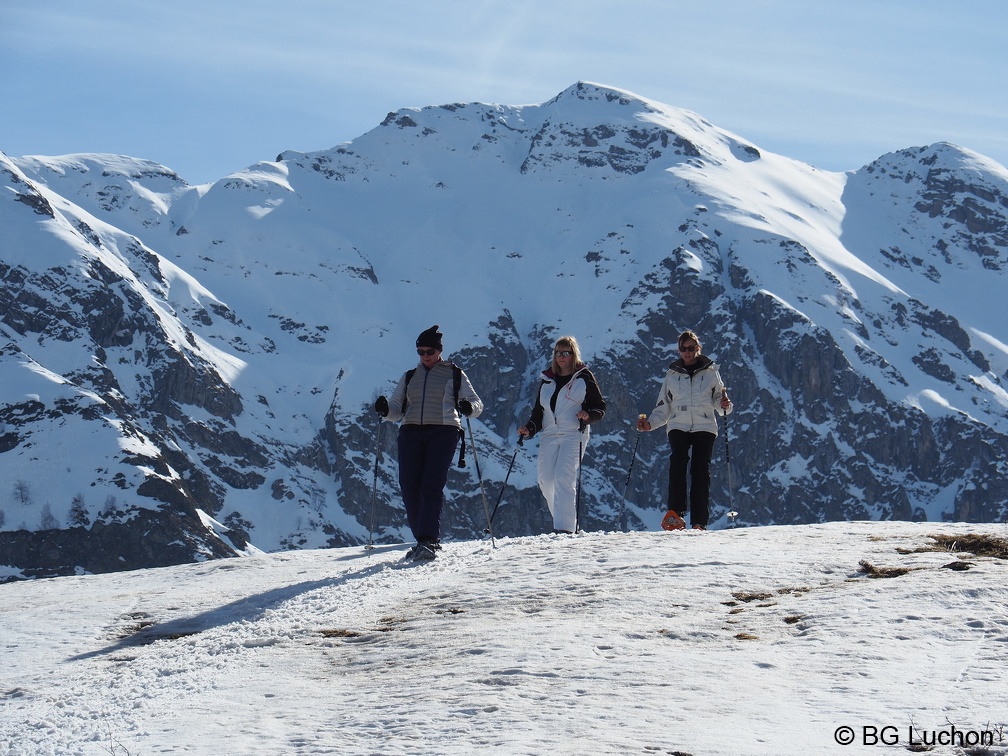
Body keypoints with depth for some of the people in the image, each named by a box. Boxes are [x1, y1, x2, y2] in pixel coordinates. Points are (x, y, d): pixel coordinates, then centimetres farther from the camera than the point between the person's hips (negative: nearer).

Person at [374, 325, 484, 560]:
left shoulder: (454, 374, 13)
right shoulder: (409, 377, 22)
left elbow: (477, 404, 9)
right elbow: (396, 409, 16)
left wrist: (469, 408, -15)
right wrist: (385, 409, -8)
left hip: (443, 431, -4)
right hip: (411, 433, 4)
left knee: (432, 485, -17)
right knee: (409, 487, -8)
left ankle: (429, 541, -24)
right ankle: (423, 539, 2)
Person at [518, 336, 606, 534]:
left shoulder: (584, 377, 6)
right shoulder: (547, 380, 18)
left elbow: (600, 407, 6)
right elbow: (538, 411, 21)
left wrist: (588, 416, -15)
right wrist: (529, 429, 4)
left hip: (574, 434, -5)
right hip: (550, 436, 5)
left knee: (564, 478, -19)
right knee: (546, 481, -5)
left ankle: (565, 527, -22)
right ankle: (569, 521, 9)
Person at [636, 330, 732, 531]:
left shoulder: (710, 371, 12)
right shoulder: (672, 375, 18)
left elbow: (719, 399, 14)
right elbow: (664, 408, 20)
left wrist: (724, 405, -9)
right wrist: (649, 423, 4)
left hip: (704, 427, -1)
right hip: (678, 426, 1)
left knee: (701, 470, -10)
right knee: (678, 461, -24)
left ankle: (699, 523, -9)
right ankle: (675, 512, -30)